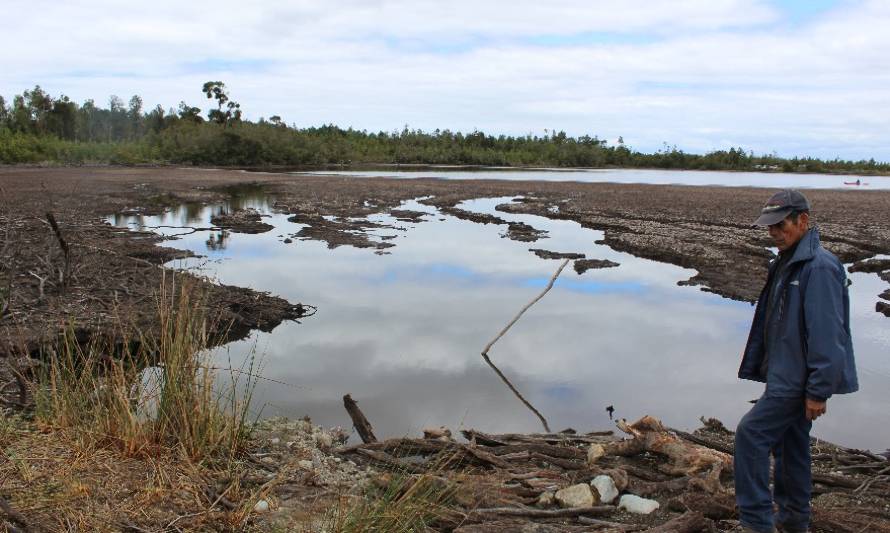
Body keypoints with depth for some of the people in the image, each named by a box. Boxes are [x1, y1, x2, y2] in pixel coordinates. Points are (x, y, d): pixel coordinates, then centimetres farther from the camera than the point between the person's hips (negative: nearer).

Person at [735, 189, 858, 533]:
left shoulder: (819, 267, -19)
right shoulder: (786, 263, 12)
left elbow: (827, 335, -23)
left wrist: (818, 391, -21)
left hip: (797, 380, -10)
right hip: (786, 375, 10)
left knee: (751, 434, -10)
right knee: (790, 445, 17)